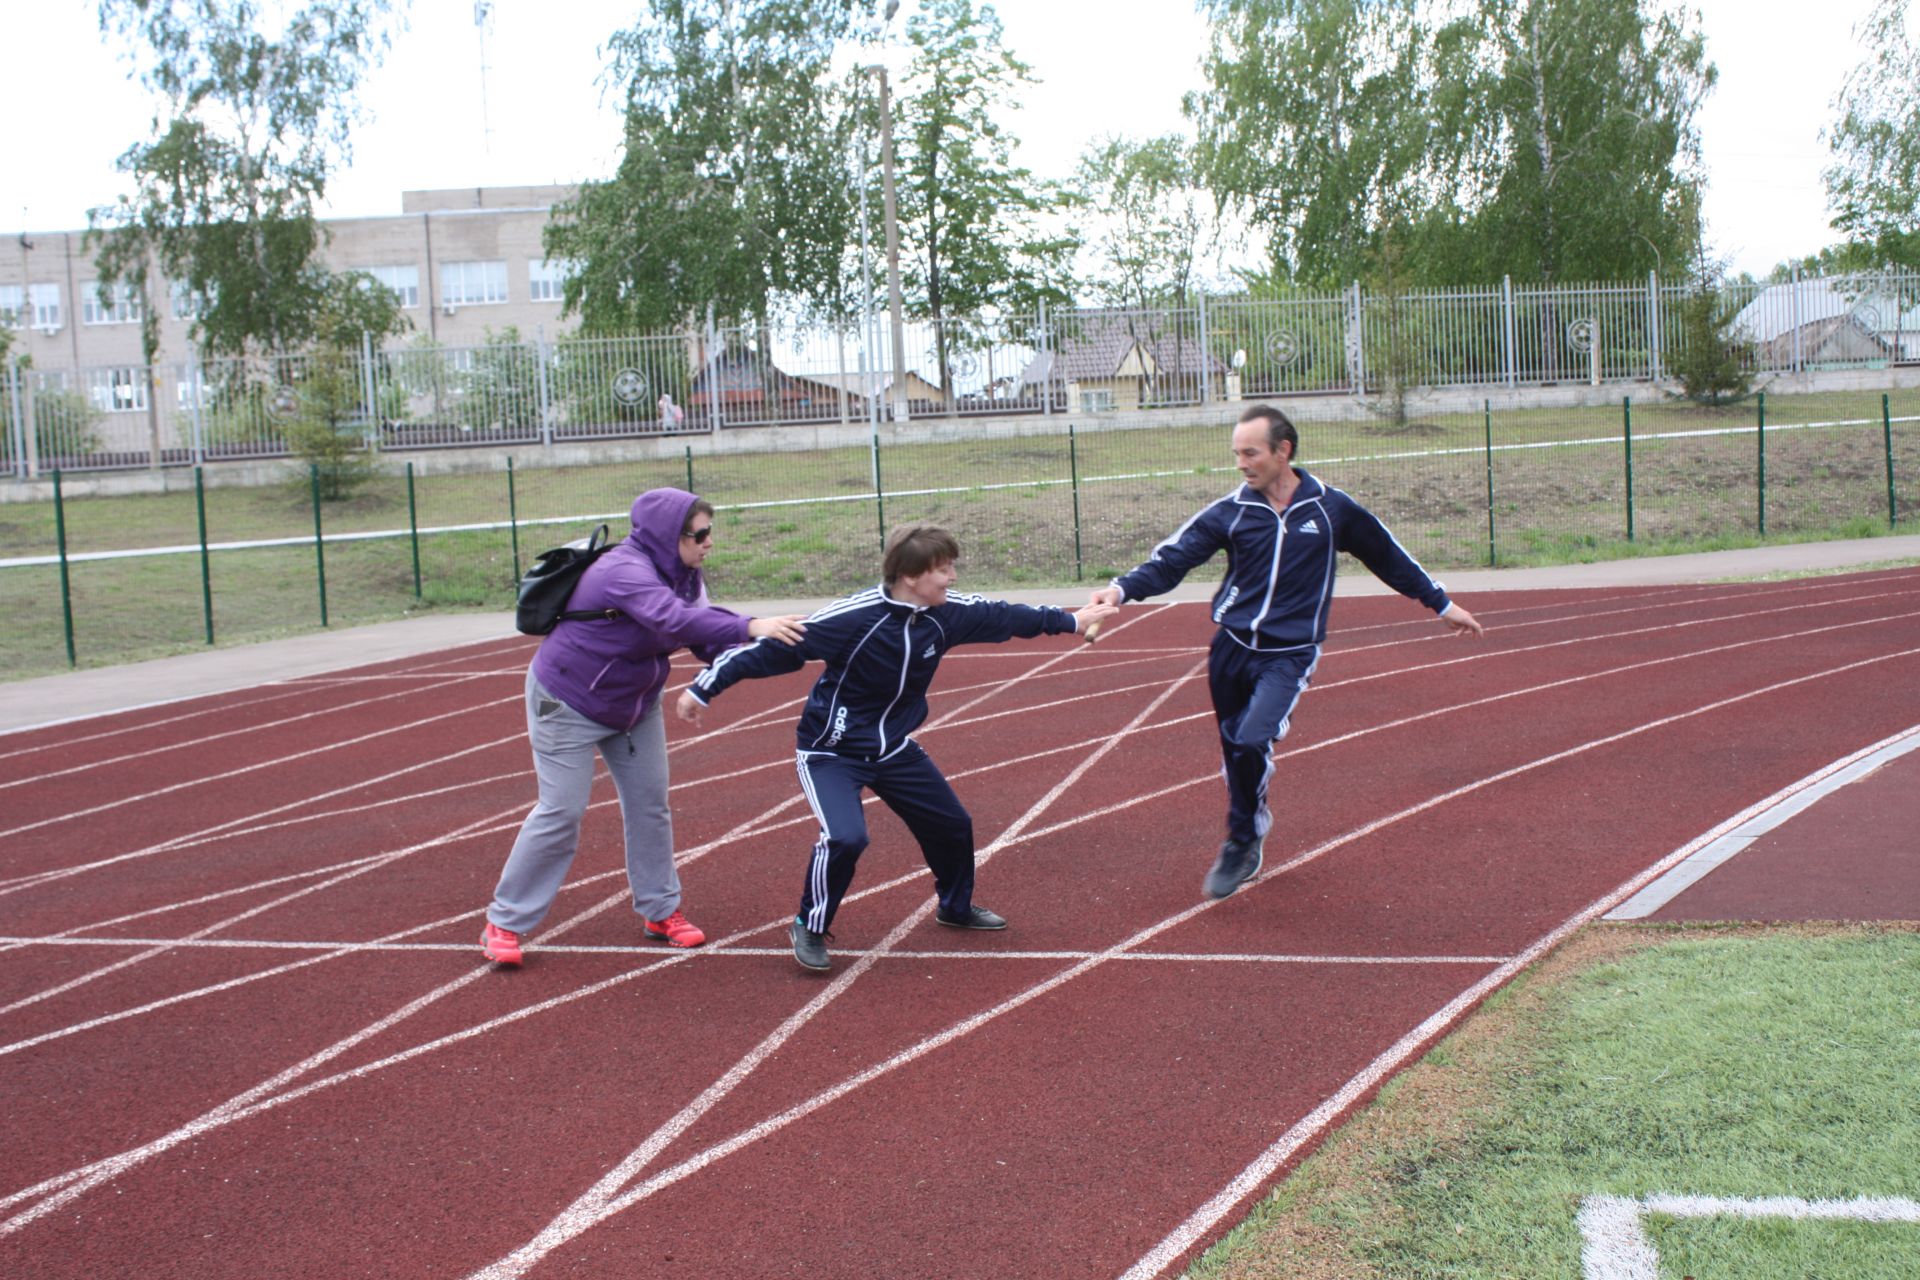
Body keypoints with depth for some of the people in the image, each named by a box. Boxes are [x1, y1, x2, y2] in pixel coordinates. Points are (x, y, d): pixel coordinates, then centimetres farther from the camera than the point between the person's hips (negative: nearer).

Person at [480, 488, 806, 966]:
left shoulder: (684, 576, -6)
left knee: (650, 804, 7)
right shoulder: (624, 571, -32)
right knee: (561, 811, -6)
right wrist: (749, 626, -59)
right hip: (568, 703, -8)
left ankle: (660, 911, 20)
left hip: (635, 703, 8)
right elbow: (672, 620, -50)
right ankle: (504, 922, 7)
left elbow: (703, 634, -11)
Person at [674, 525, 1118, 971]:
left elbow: (1000, 616, 6)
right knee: (845, 837, -27)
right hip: (831, 752, -7)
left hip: (893, 748, 7)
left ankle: (956, 908, 43)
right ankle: (810, 927, -1)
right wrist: (704, 688, -25)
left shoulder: (947, 613, -12)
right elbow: (777, 648, -26)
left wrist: (1070, 621, 17)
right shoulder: (853, 618, -31)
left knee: (952, 824, 15)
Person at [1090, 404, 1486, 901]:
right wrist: (1123, 588, -26)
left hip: (1290, 655, -2)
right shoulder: (1230, 511, -2)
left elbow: (1388, 556, 11)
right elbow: (1171, 558, -8)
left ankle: (1241, 840, 1)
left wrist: (1442, 604, 19)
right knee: (1234, 749, 9)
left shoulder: (1331, 508, -2)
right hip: (1231, 648, 3)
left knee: (1251, 741, -21)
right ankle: (1251, 831, 34)